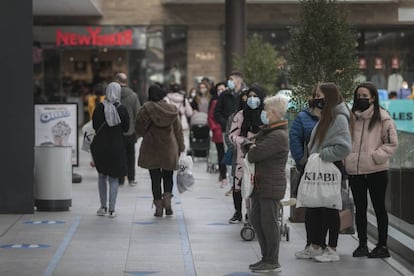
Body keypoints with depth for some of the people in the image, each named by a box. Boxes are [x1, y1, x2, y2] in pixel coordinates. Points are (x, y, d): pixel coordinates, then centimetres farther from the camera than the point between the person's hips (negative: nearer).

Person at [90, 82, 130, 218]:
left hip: (100, 145, 1)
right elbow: (126, 128, -1)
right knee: (113, 178, 5)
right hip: (116, 146, -1)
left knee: (102, 175, 17)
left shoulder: (99, 108, -7)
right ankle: (111, 209, 0)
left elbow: (94, 125, -1)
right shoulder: (122, 109, -9)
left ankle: (103, 207, 18)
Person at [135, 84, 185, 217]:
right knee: (168, 176, 16)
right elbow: (178, 130, 4)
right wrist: (180, 148, 12)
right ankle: (167, 200, -6)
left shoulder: (146, 109, -9)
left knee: (155, 178, 5)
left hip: (151, 148, -2)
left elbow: (139, 128, -5)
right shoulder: (172, 109, 0)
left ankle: (158, 207, 5)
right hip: (169, 148, 2)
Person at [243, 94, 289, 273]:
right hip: (260, 185, 10)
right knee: (256, 220, 14)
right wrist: (251, 145, -6)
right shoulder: (267, 131, 15)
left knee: (269, 223, -3)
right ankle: (266, 257, 23)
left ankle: (272, 262, 5)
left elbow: (254, 155, -23)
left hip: (271, 186, -10)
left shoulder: (278, 136, -19)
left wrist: (249, 145, -1)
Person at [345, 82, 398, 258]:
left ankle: (382, 246, 9)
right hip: (354, 171, 5)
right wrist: (346, 158, 5)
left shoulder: (382, 117, -5)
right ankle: (362, 245, 18)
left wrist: (376, 156, -15)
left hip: (376, 171, -5)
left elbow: (392, 143, -6)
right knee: (360, 209, 10)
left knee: (379, 208, 3)